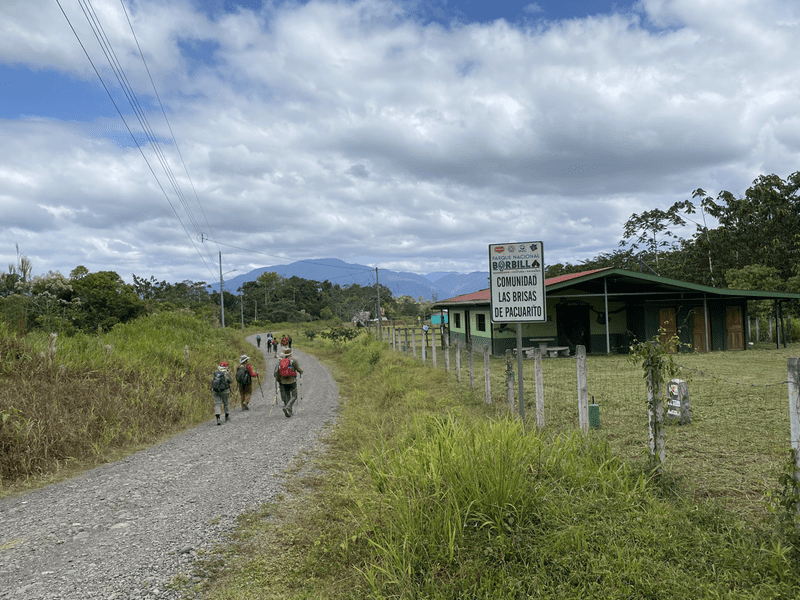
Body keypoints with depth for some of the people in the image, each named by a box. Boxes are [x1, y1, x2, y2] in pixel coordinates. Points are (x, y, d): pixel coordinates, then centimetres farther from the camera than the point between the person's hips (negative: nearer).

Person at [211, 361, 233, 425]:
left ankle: (218, 418, -12)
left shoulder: (215, 373, 3)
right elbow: (231, 381, 3)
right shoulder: (226, 374, -9)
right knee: (226, 404, 15)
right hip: (224, 391, -3)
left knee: (217, 404, 2)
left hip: (216, 391, 3)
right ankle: (227, 417, 28)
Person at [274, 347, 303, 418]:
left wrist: (278, 380, 14)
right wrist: (301, 372, 18)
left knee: (287, 397, 17)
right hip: (292, 381, -4)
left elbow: (276, 372, 0)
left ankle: (289, 413, 17)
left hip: (283, 382, 4)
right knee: (294, 397, 7)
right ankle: (287, 407, -16)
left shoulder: (280, 361, 2)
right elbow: (299, 369, -6)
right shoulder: (293, 360, -9)